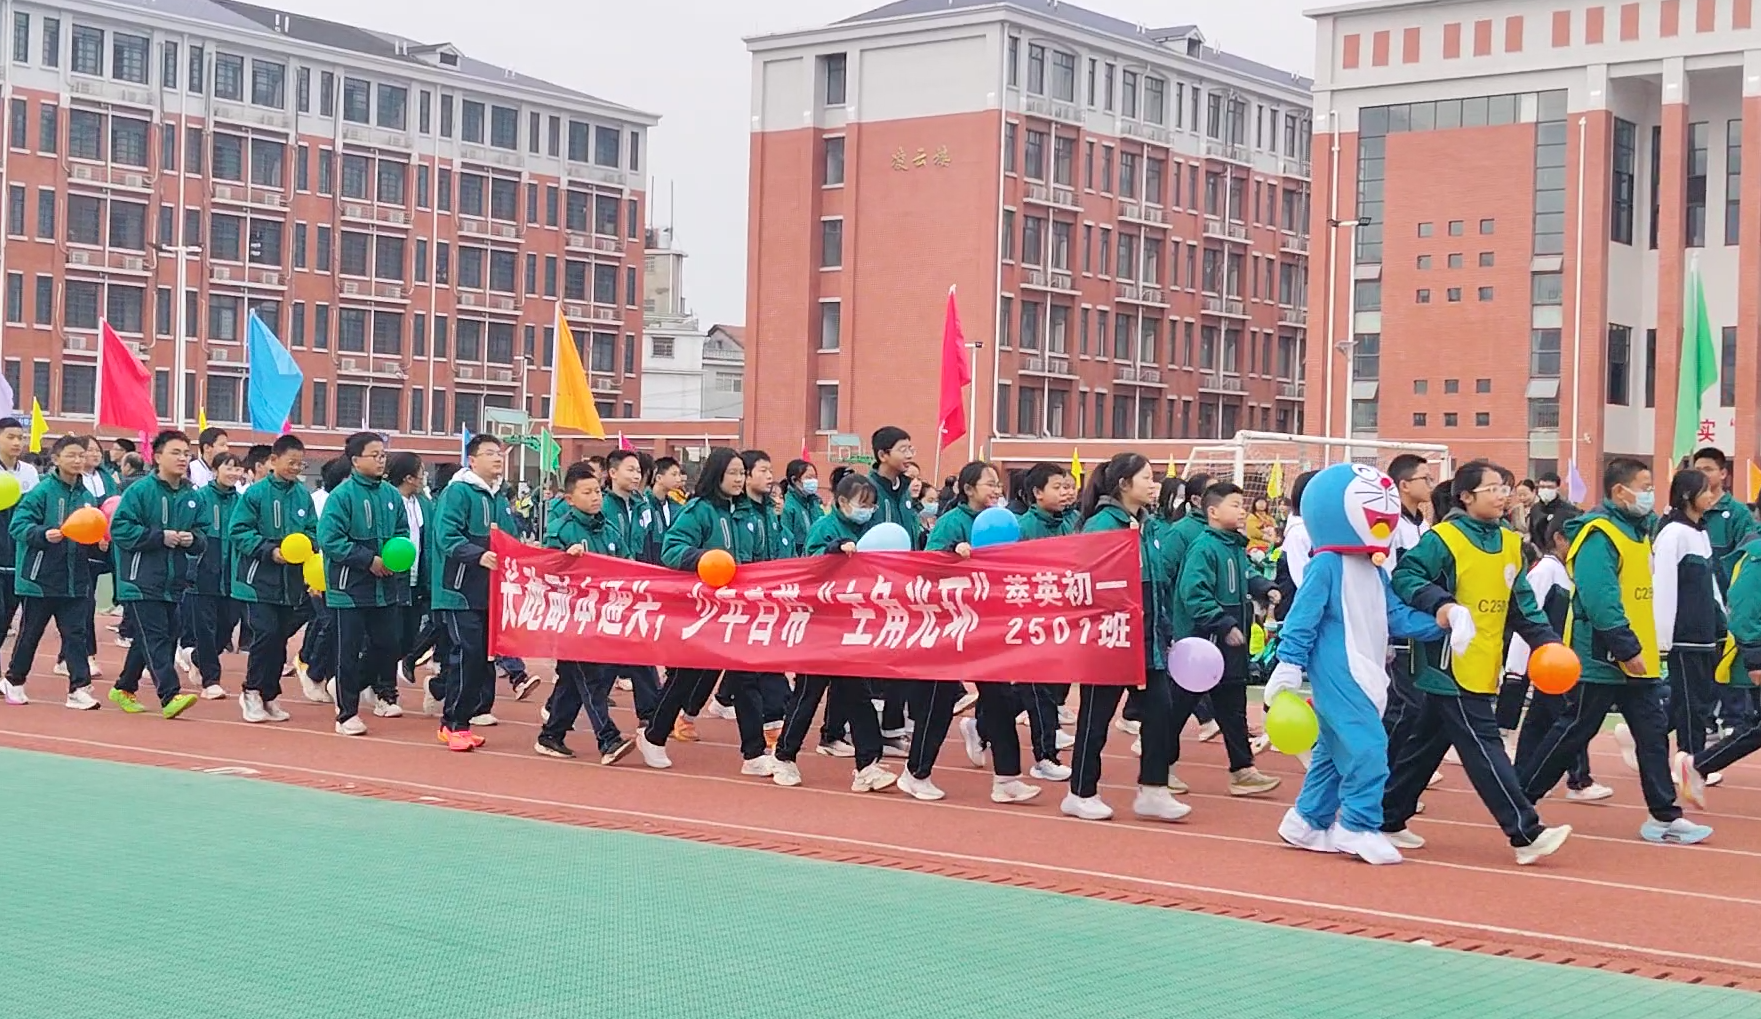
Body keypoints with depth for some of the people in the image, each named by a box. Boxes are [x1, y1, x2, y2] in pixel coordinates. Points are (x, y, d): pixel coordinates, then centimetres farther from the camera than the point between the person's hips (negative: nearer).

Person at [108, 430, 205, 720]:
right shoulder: (141, 491, -9)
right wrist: (160, 536, -18)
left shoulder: (192, 497, 9)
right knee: (155, 639, -12)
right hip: (142, 583, -7)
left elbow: (204, 534, 14)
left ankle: (124, 689, 30)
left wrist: (193, 539, -9)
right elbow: (120, 529, -14)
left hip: (174, 584, 7)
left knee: (156, 640, 14)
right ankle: (170, 696, -18)